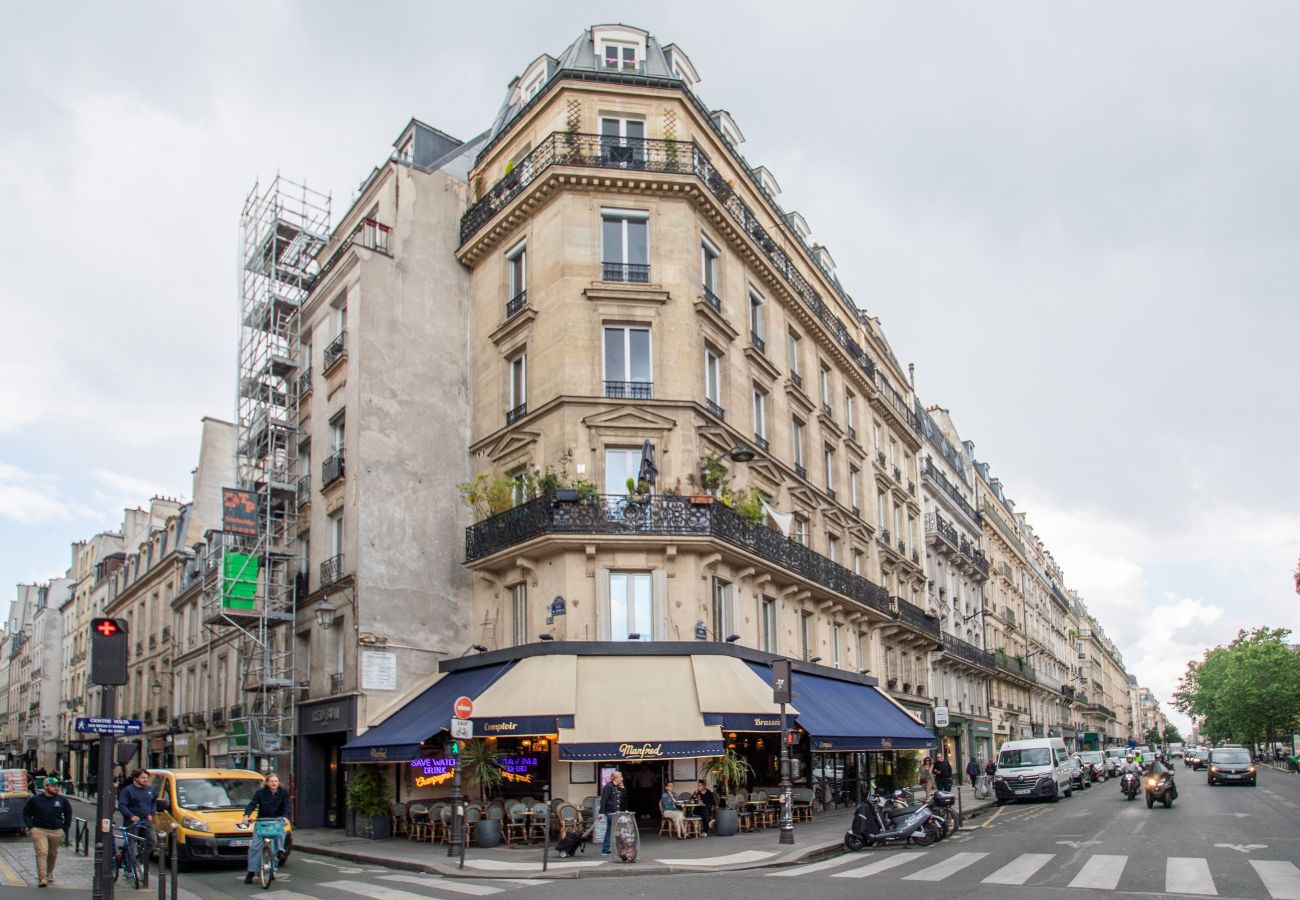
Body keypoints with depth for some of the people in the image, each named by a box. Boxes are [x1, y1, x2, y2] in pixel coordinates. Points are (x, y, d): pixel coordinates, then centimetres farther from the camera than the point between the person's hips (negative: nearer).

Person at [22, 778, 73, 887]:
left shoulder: (62, 800, 5)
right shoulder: (35, 799, 0)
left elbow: (68, 814, 15)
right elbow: (26, 813, 9)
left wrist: (65, 829, 9)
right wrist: (30, 827, -2)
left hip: (56, 832, 2)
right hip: (39, 831, -2)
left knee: (53, 854, 11)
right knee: (42, 853, -14)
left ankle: (49, 874, 32)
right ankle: (42, 878, -14)